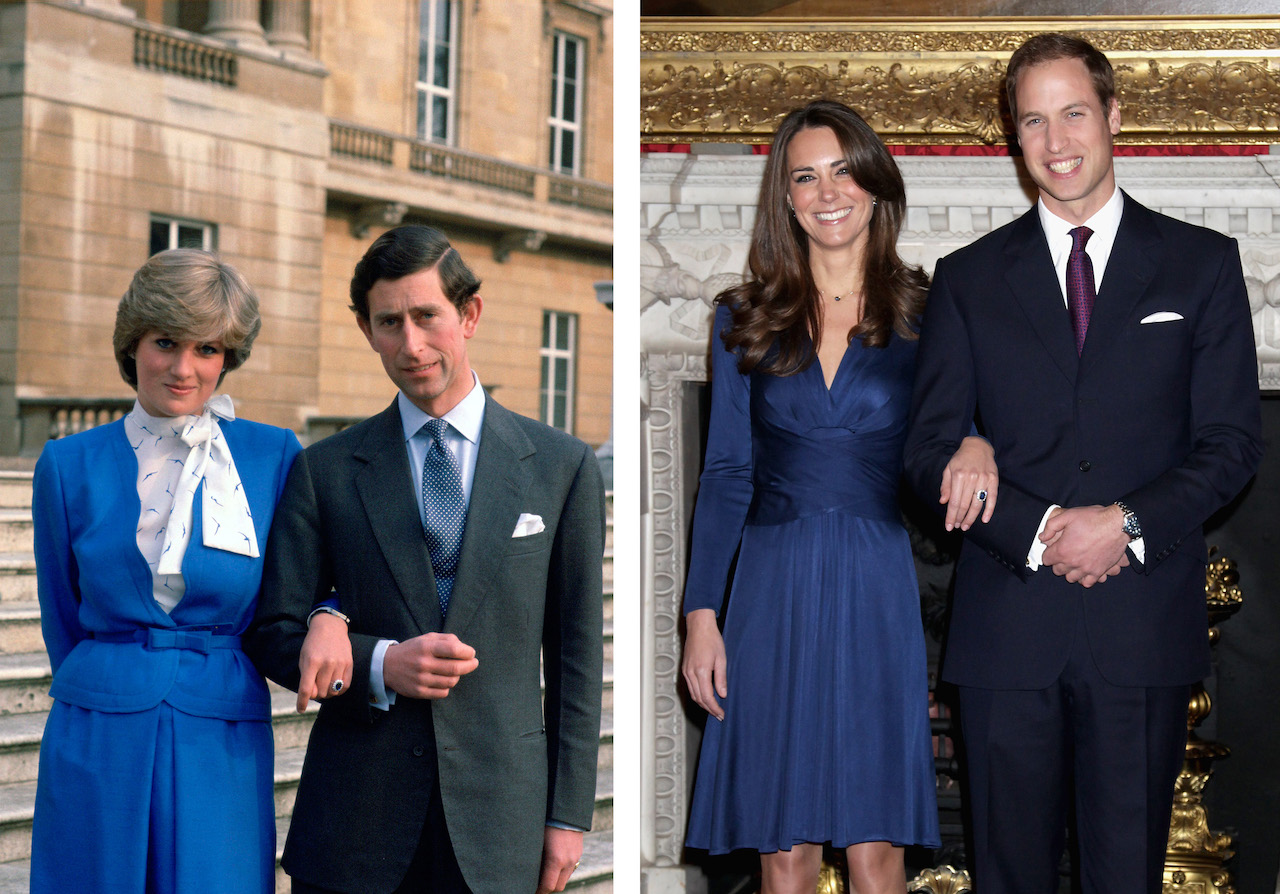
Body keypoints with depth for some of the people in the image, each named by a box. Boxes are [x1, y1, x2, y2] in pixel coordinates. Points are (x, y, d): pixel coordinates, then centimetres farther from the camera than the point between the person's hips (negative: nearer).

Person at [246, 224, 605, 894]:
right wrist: (378, 664, -13)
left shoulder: (563, 467, 5)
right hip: (356, 816, 1)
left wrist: (568, 814, 2)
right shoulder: (325, 471, 5)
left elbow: (576, 652, 5)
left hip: (498, 820, 0)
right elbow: (275, 636, 6)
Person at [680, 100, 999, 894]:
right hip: (775, 591, 1)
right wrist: (701, 616, 0)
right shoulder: (746, 320, 7)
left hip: (879, 589, -1)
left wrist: (978, 442, -23)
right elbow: (726, 475, 7)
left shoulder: (924, 315, 5)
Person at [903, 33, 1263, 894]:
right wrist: (1037, 531, -11)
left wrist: (1128, 523, -13)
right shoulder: (968, 277, 9)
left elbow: (1233, 440, 2)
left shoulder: (1202, 263, 7)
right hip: (1007, 624, 1)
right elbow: (932, 447, 4)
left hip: (1146, 623, -1)